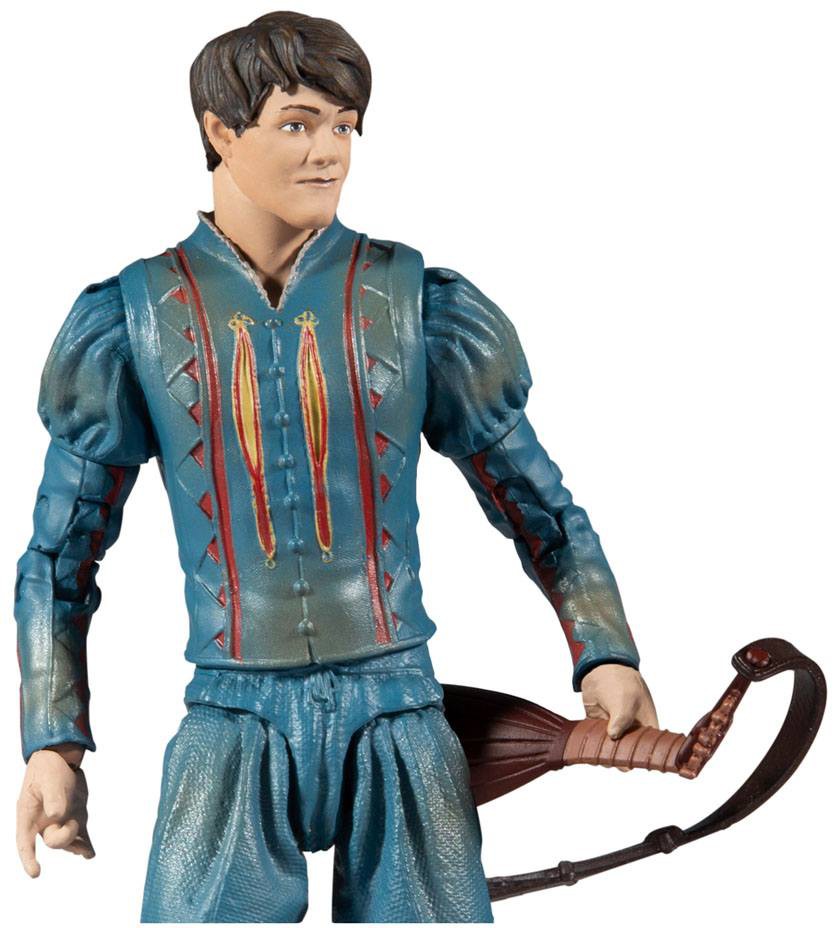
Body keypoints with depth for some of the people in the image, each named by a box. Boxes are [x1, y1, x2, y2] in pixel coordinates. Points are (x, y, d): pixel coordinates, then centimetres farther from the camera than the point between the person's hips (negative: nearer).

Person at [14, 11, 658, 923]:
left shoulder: (418, 301, 2)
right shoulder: (133, 316, 3)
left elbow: (534, 501, 9)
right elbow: (60, 554, 9)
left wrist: (604, 655, -5)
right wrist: (53, 744, 3)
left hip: (397, 716, 1)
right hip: (233, 721, 0)